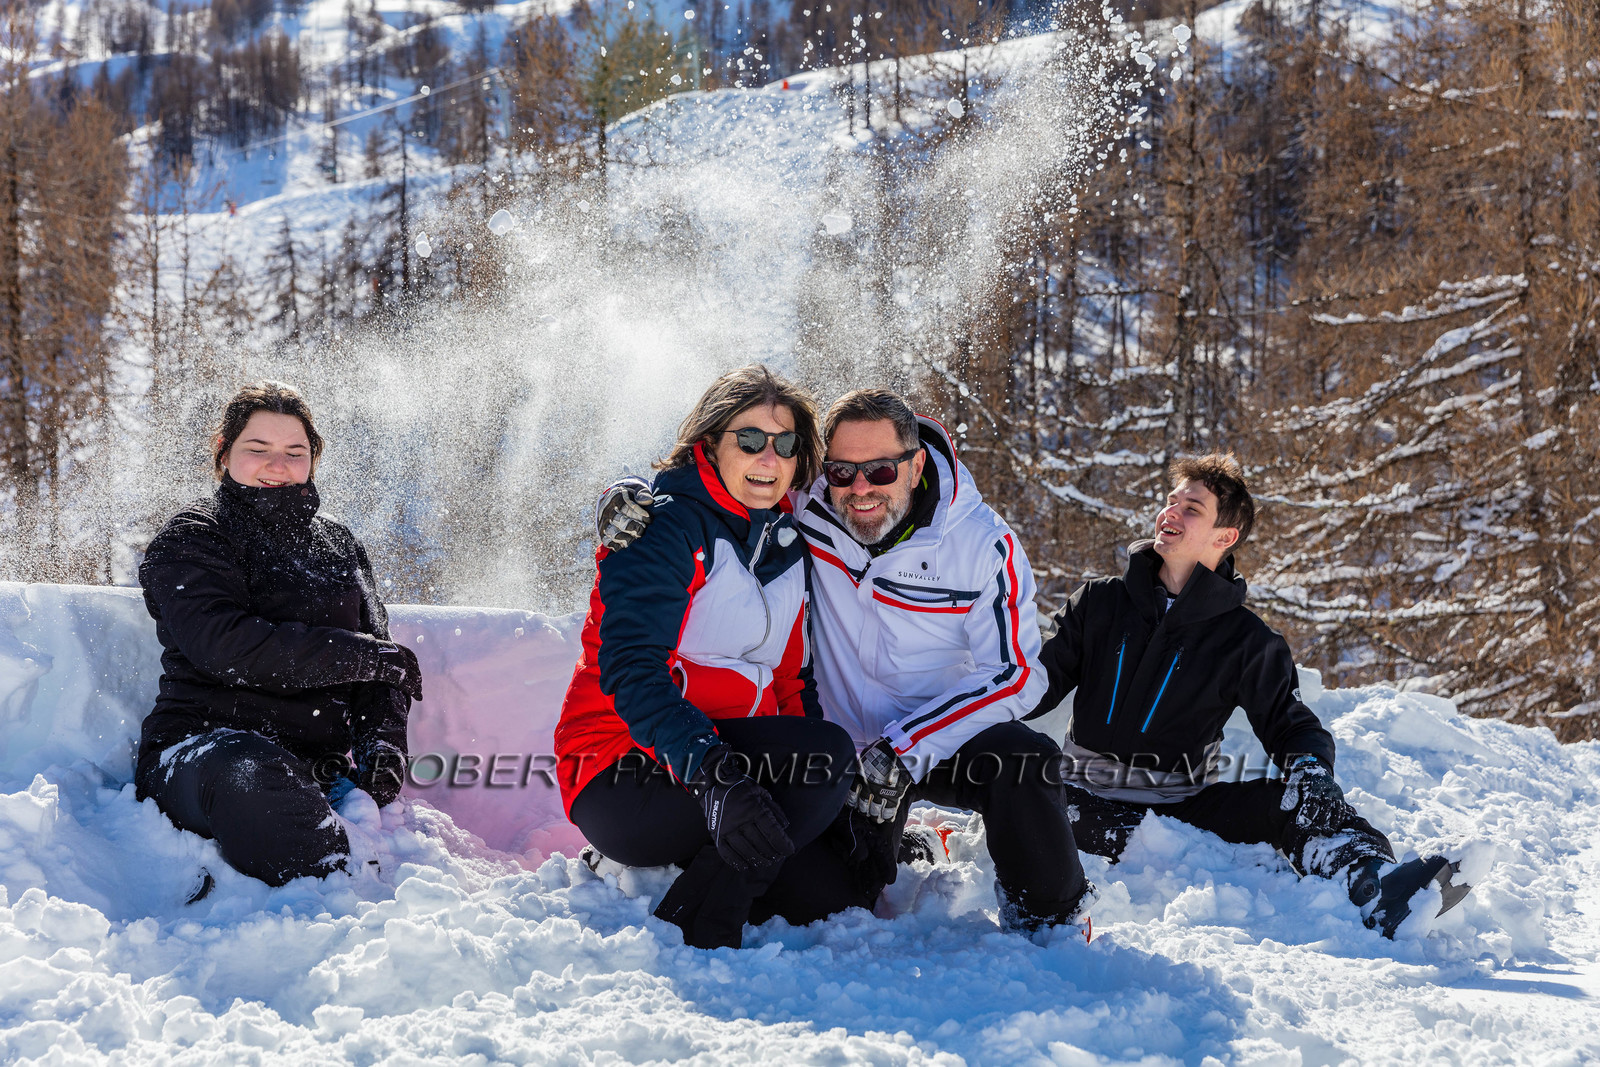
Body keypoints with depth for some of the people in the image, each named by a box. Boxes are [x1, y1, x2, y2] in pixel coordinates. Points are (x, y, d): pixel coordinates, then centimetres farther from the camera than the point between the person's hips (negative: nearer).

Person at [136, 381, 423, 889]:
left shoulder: (337, 544, 22)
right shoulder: (191, 538, 5)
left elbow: (379, 658, 22)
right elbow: (225, 647, -14)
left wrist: (382, 739, -1)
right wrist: (366, 656, -11)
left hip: (318, 766, 6)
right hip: (204, 746, -6)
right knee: (251, 778, -42)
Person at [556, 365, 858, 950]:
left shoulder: (788, 544, 14)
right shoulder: (666, 525, -11)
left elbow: (792, 680, 19)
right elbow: (630, 668, -24)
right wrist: (711, 772, -40)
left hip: (734, 758, 8)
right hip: (621, 776, -8)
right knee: (825, 751, -28)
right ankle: (693, 933, -25)